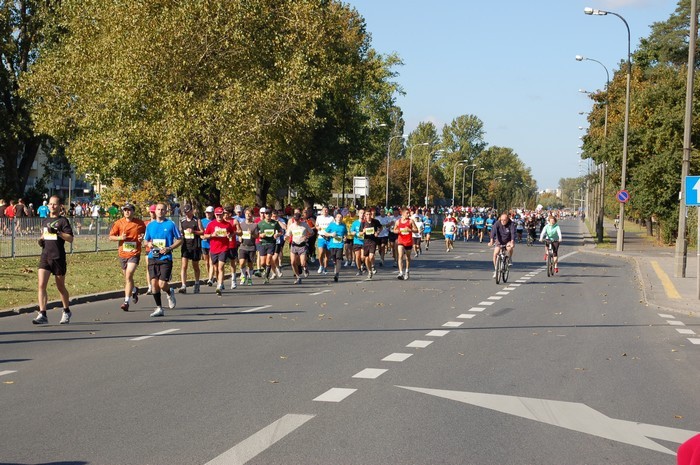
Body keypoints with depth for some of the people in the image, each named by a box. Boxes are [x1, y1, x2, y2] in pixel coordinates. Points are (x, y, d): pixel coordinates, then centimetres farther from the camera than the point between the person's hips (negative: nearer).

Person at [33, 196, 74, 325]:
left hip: (58, 257, -4)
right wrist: (41, 240, 9)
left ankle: (66, 312, 30)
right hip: (45, 256, 4)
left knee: (60, 287, 10)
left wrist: (57, 232, -23)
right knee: (41, 285, -11)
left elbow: (70, 239, -12)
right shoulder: (44, 221, 13)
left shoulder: (63, 220, -4)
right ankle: (42, 315, -13)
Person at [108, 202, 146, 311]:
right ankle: (134, 290, 49)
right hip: (123, 253, 3)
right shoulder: (119, 223, 1)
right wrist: (120, 238, -14)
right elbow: (111, 237, 5)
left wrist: (142, 238, -9)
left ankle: (126, 302, -16)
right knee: (127, 277, 16)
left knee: (129, 275, -18)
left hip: (134, 253, -3)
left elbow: (145, 234, 13)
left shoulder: (140, 223, -2)